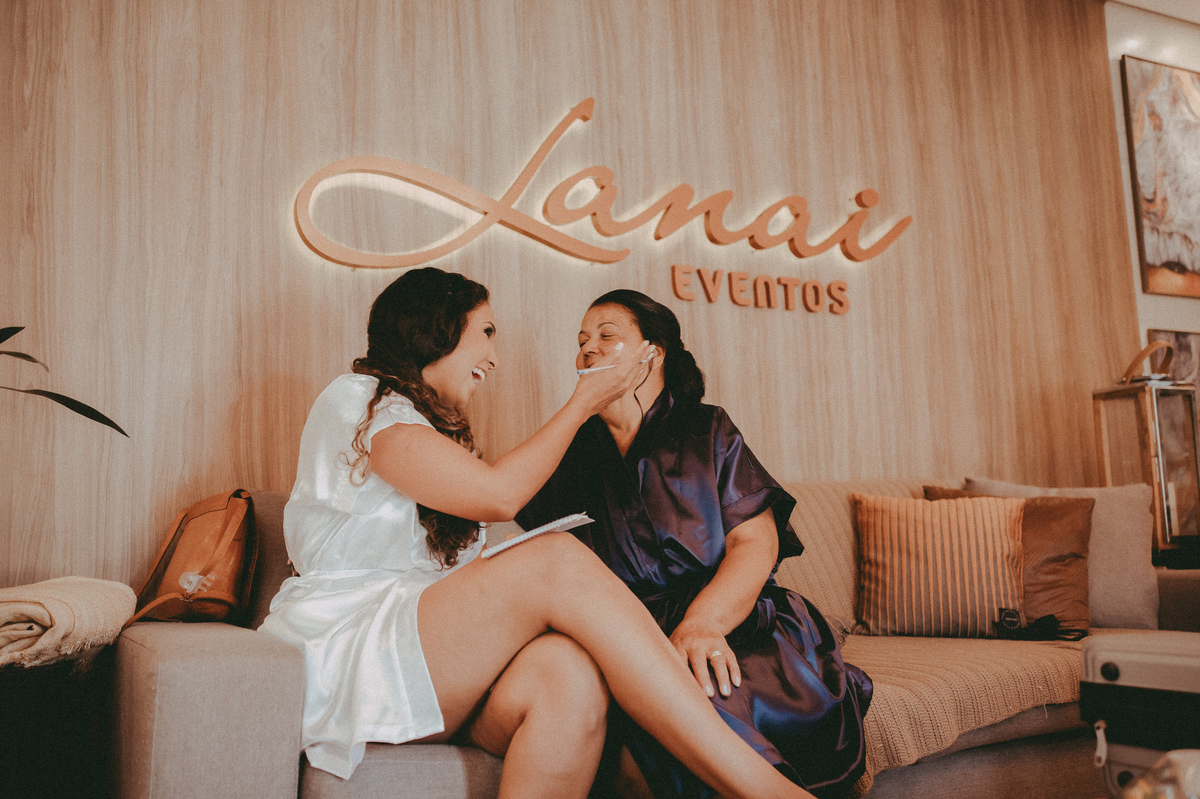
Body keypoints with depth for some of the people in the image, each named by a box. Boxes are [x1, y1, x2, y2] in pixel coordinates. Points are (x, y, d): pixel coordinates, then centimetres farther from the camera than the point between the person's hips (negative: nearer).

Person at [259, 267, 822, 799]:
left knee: (570, 673, -30)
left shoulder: (434, 427, 28)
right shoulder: (355, 399, 0)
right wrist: (583, 403, 1)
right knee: (559, 562, -29)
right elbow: (498, 494, -13)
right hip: (346, 650, -6)